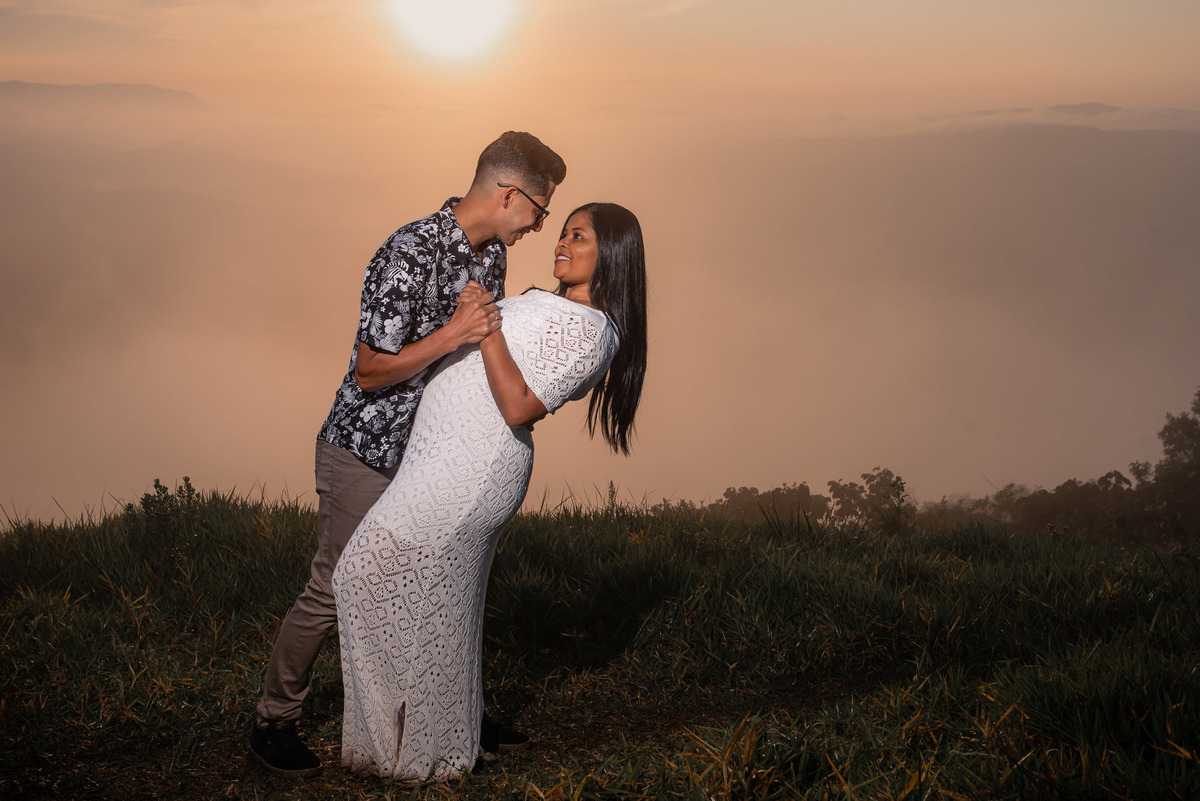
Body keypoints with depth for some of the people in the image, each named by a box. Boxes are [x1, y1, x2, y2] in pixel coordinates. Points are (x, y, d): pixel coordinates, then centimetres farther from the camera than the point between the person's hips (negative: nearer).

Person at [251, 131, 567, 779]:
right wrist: (452, 335, -30)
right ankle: (273, 722, 15)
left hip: (431, 451, 8)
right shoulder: (410, 255, -26)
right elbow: (370, 373, -22)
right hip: (366, 451, -8)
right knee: (334, 592, -1)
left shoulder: (491, 254, 3)